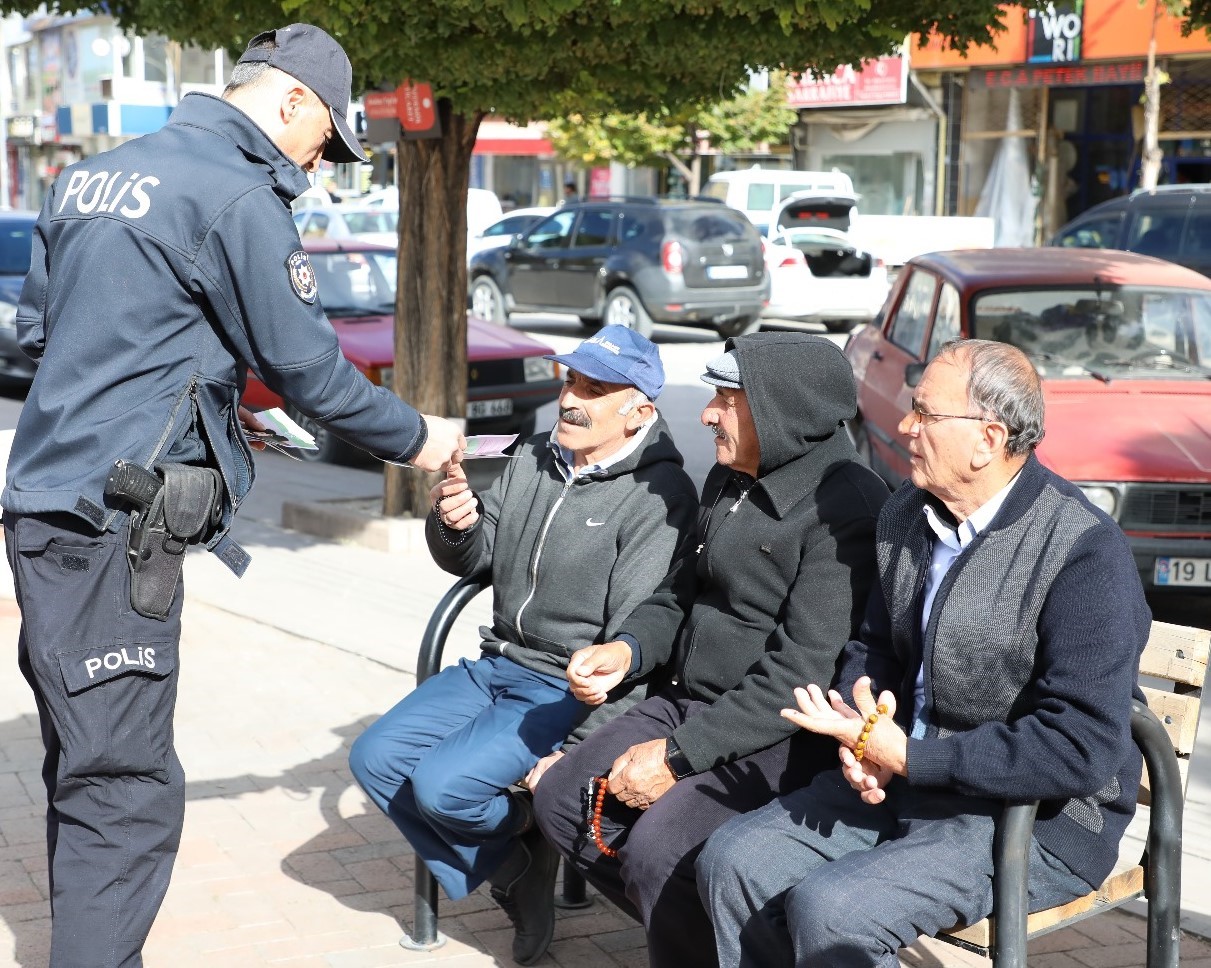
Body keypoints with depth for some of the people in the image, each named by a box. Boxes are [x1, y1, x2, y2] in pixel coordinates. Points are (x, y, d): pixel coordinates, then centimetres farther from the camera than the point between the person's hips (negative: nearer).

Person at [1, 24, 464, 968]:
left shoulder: (93, 175, 17)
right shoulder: (239, 198, -10)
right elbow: (309, 367, -8)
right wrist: (416, 439, 7)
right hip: (113, 524, -9)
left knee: (88, 771, 17)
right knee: (124, 789, -6)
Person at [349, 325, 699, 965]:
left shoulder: (661, 496, -16)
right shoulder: (533, 462, 6)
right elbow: (473, 560, 12)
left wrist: (582, 749, -23)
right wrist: (454, 524, -13)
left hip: (571, 689, -8)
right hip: (496, 665, 8)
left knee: (441, 786, -22)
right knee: (375, 758, -3)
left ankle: (522, 834, 11)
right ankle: (515, 872, 8)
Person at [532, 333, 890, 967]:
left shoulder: (845, 507, -19)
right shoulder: (728, 482, 10)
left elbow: (802, 670, -24)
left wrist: (681, 756, -22)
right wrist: (629, 647, 1)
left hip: (782, 736, -9)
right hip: (690, 701, 9)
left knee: (657, 849, -27)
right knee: (563, 799, 1)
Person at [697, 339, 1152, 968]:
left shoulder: (1085, 551, -20)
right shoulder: (905, 516, 5)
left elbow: (1082, 750, -25)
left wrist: (908, 758, -24)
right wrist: (859, 733, -6)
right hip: (907, 779, 8)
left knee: (828, 909, -26)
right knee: (733, 861, -8)